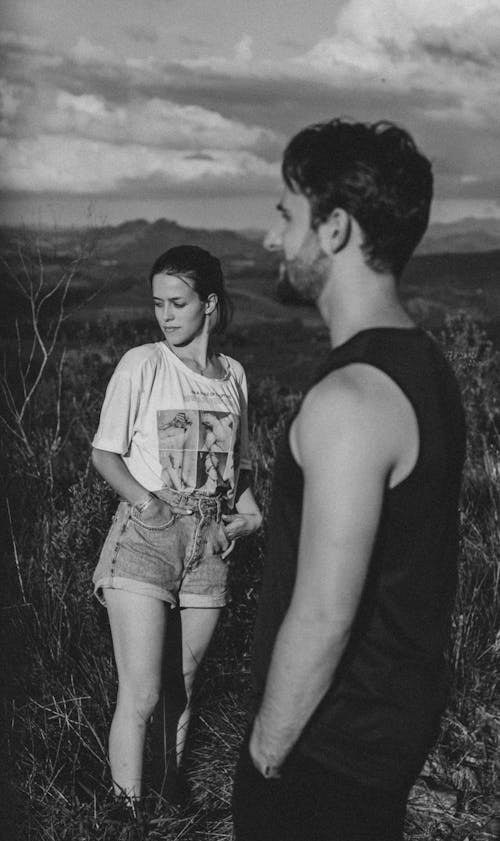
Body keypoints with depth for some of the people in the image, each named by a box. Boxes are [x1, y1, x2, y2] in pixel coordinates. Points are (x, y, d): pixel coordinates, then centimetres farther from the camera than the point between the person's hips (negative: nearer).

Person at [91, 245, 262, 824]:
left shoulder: (232, 375, 9)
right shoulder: (142, 365, -4)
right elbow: (104, 454, -1)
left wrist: (248, 505, 2)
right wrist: (142, 498, -18)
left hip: (209, 543, 4)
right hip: (145, 538, -4)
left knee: (182, 689, 13)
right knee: (141, 696, -9)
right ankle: (130, 810, 3)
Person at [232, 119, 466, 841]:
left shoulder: (350, 401, -28)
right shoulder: (427, 365, 3)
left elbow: (322, 617, -27)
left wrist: (264, 750, -14)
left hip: (338, 745, -9)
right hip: (407, 714, 9)